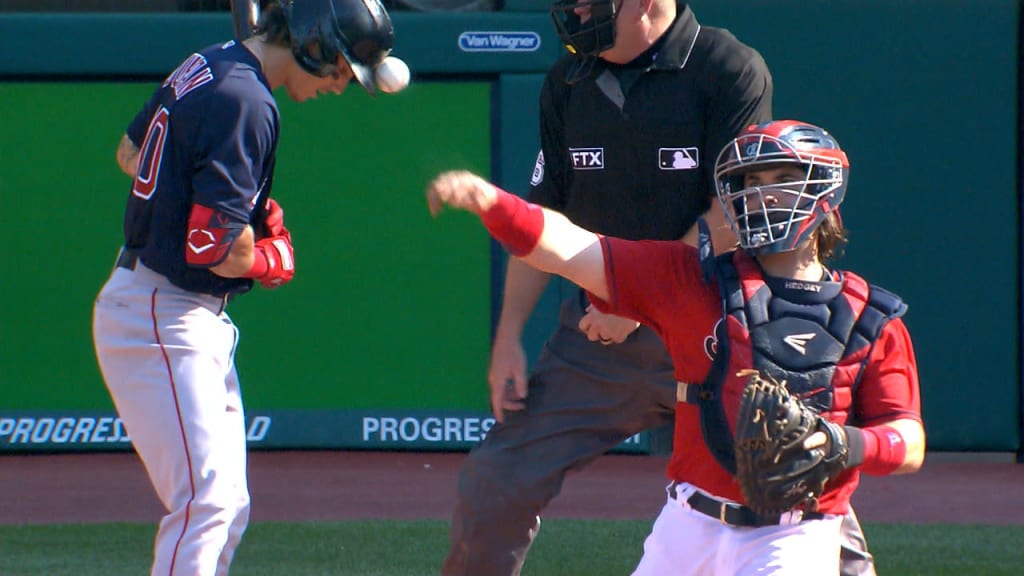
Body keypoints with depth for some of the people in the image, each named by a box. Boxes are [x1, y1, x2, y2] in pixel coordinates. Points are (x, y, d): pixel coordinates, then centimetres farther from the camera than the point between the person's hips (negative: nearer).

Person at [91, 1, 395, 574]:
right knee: (205, 501, -15)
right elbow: (218, 248, -26)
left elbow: (130, 152, 24)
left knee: (228, 506, 13)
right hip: (164, 321, -10)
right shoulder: (246, 102, -21)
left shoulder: (205, 67, 9)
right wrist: (273, 260, -4)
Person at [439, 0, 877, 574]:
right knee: (495, 484, -2)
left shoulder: (730, 70, -9)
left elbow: (731, 216, -12)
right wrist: (509, 335, 4)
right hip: (597, 332, 4)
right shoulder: (568, 84, 8)